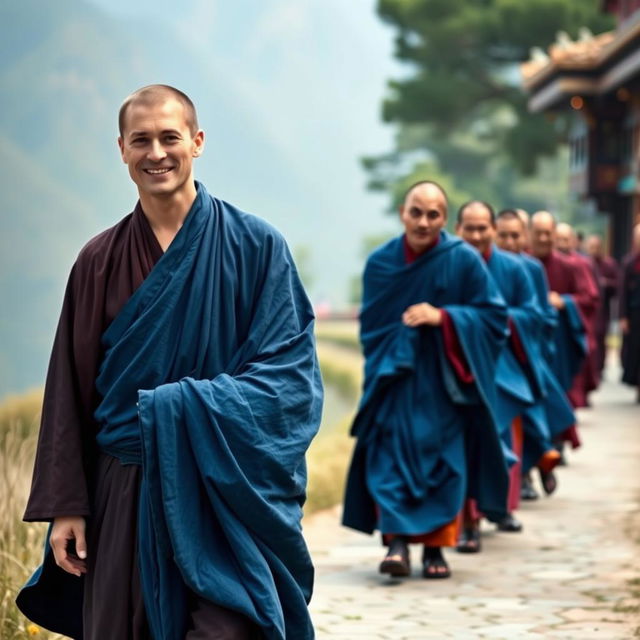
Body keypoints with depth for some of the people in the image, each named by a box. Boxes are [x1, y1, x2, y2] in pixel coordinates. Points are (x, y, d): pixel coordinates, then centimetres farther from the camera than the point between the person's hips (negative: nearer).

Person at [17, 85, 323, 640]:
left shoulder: (255, 246, -2)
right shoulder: (99, 261, 6)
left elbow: (289, 368, -6)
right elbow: (69, 390, 6)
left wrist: (186, 408, -18)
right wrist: (65, 505, 1)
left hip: (225, 496, -2)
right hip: (124, 493, 3)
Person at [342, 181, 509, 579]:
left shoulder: (464, 260, -6)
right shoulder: (381, 262, 2)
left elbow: (495, 316, -5)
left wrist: (442, 317, -16)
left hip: (444, 379, -1)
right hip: (395, 377, 1)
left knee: (442, 461, 2)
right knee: (391, 455, -11)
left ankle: (435, 546, 12)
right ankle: (397, 542, -13)